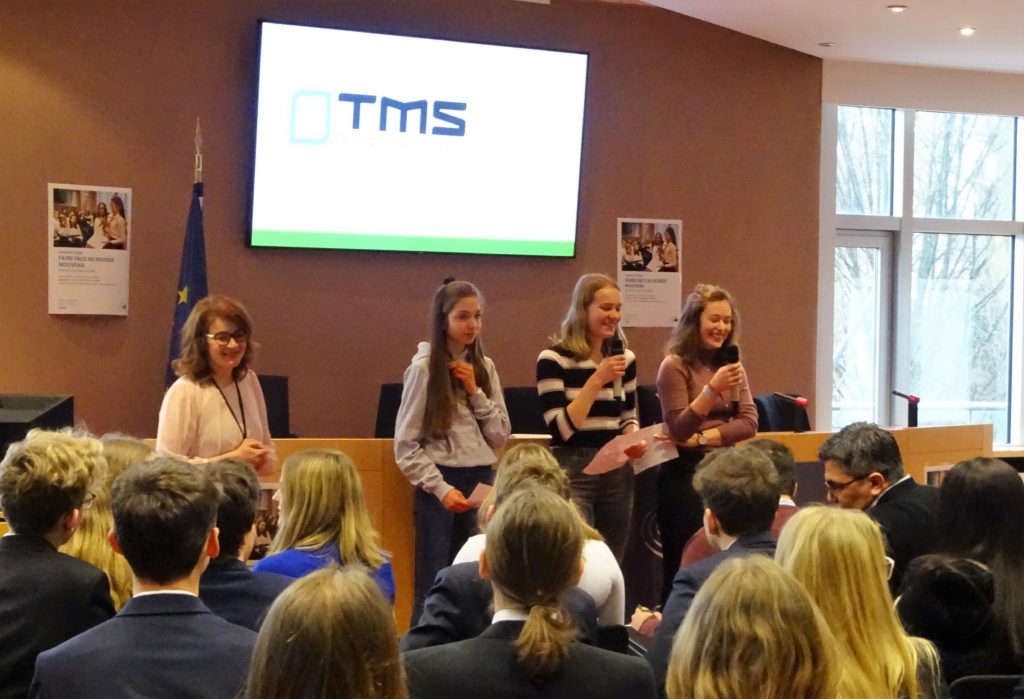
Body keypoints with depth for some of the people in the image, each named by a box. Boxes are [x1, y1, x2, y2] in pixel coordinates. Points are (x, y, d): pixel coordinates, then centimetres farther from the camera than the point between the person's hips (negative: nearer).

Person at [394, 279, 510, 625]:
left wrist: (476, 392, -5)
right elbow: (405, 447, -7)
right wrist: (441, 489, -16)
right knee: (431, 589, 1)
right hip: (439, 484, -5)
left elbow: (501, 437, 6)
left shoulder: (484, 367, 9)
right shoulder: (423, 368, -6)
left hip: (482, 483, 5)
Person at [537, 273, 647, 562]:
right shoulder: (554, 358, -9)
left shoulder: (626, 358, 10)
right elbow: (561, 429, -15)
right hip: (572, 472, -6)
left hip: (618, 471, 6)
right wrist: (596, 380, -20)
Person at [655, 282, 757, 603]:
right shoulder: (675, 366, -8)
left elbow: (749, 422, 2)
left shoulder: (732, 365, 10)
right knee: (683, 567, -2)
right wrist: (713, 389, -26)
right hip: (685, 472, -5)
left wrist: (702, 437, -12)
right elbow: (678, 430, -14)